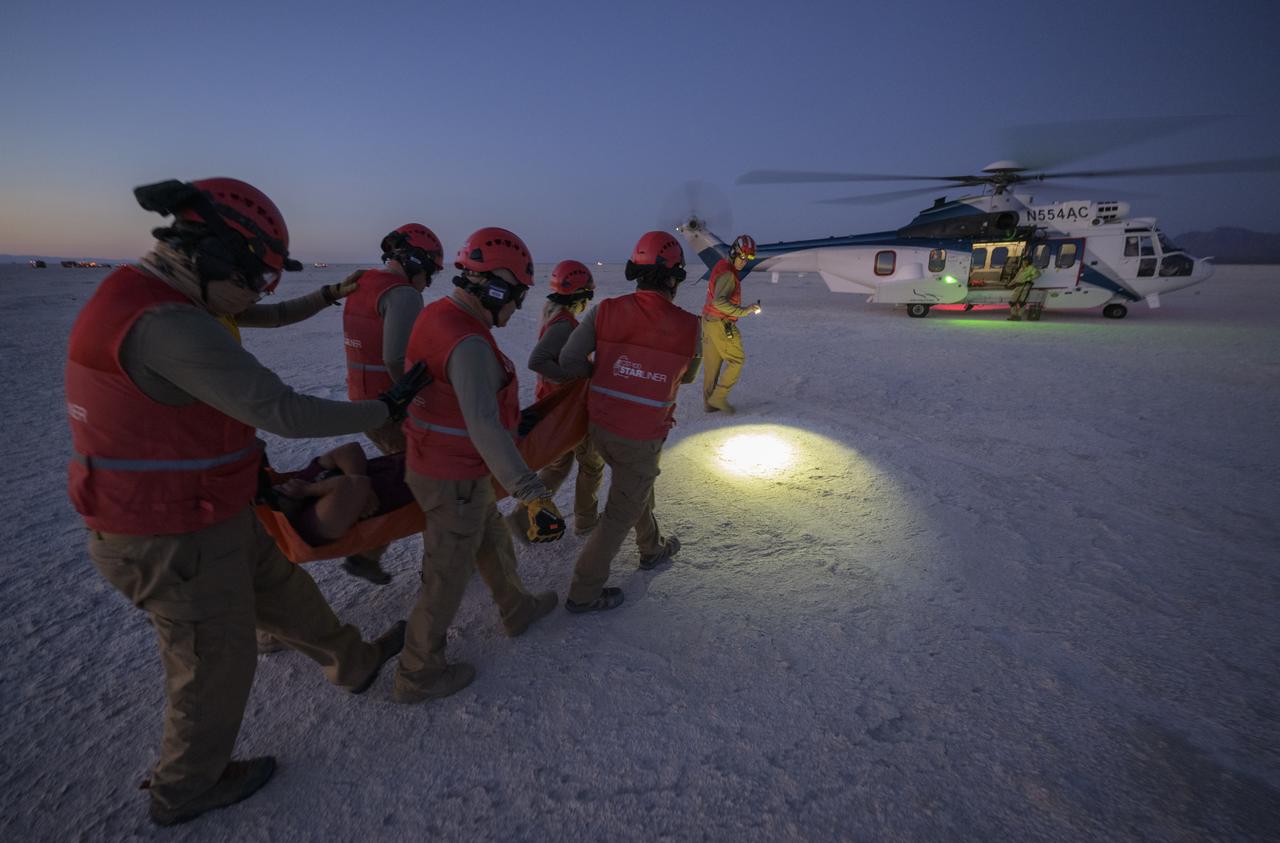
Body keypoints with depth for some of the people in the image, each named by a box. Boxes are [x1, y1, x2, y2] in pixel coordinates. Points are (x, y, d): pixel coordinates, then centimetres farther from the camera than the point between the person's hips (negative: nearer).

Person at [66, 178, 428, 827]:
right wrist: (385, 408, -19)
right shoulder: (168, 324, -29)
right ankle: (186, 790, 39)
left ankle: (356, 663, 48)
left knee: (282, 591, 25)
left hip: (207, 517, 10)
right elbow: (280, 412, -31)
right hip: (180, 546, -10)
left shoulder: (139, 298, 4)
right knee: (218, 667, 13)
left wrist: (254, 465, 21)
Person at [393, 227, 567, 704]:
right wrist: (532, 494, -44)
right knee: (446, 579, 9)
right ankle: (417, 676, 28)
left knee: (493, 543, 27)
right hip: (454, 481, -10)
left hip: (431, 461, 10)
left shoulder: (438, 314, 2)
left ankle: (517, 610, 49)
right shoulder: (469, 343, -29)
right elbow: (484, 426, -40)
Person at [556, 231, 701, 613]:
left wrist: (605, 370, 7)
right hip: (641, 439, -4)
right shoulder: (690, 327, -12)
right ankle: (584, 593, 21)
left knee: (637, 486, 29)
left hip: (599, 426, 5)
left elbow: (569, 362, -10)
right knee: (621, 512, 12)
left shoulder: (605, 311, -10)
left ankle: (652, 549, 50)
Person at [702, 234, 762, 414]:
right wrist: (743, 311, -33)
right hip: (722, 325, -9)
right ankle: (719, 397, 5)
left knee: (712, 363, 13)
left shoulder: (721, 266, 10)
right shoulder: (727, 274, -21)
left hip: (709, 321, 9)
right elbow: (719, 302, -34)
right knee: (737, 360, 4)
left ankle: (709, 402, 19)